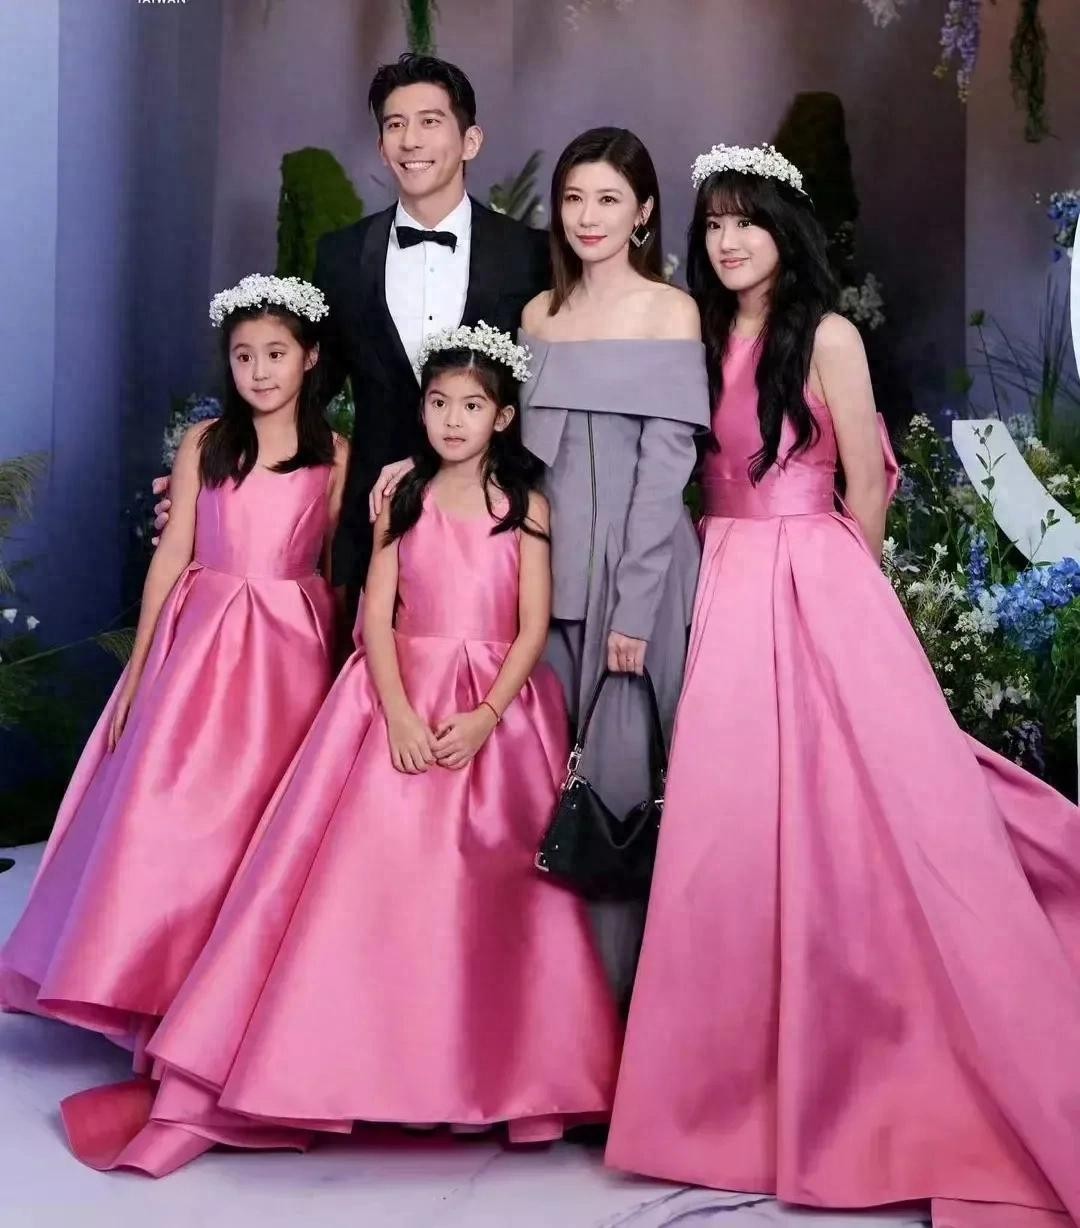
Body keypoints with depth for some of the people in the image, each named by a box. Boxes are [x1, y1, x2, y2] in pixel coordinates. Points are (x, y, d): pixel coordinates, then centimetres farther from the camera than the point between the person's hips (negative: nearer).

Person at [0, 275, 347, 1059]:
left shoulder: (336, 456, 4)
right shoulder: (204, 444, 3)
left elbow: (338, 568, 7)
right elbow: (172, 556, 2)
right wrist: (139, 666, 0)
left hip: (291, 655, 0)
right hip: (203, 645, 0)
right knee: (168, 821, -2)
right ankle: (154, 994, 13)